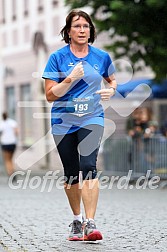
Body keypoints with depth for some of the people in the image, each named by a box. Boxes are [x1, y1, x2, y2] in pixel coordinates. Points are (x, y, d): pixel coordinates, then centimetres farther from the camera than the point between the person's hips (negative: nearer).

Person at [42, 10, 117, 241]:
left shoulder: (102, 57, 4)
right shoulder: (57, 57, -2)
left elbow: (111, 80, 24)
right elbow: (50, 95, -5)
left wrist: (111, 90, 2)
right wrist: (70, 79, -18)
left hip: (91, 119, 0)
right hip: (63, 120, 1)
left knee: (88, 166, -20)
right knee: (71, 174, 8)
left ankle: (90, 224, -24)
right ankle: (77, 220, 28)